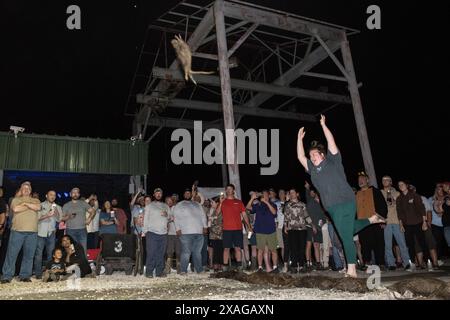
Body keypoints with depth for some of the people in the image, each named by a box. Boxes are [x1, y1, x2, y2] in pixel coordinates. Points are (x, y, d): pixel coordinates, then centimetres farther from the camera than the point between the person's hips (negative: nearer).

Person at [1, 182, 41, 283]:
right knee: (12, 254, -1)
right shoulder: (16, 199, 12)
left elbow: (38, 207, -6)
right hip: (17, 230, -1)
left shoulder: (35, 200, 17)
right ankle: (7, 276, 7)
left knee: (29, 255, 3)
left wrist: (25, 203, -3)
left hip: (32, 232, 2)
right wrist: (31, 206, -3)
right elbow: (15, 209, -9)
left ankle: (25, 276, 10)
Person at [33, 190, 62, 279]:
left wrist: (56, 211, -9)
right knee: (38, 254, -4)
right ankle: (38, 273, -1)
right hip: (41, 232, -2)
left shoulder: (58, 207, 15)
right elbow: (37, 218, -1)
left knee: (50, 254, 3)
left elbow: (59, 219, 5)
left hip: (51, 233, 3)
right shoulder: (40, 205, 7)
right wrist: (46, 215, -15)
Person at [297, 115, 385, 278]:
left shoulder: (333, 162, 2)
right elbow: (300, 157, 13)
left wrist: (323, 125, -5)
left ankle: (351, 270, -4)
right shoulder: (312, 169, 15)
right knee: (350, 230, 20)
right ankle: (371, 219, 41)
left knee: (346, 237, -8)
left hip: (345, 203, -7)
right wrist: (300, 139, 12)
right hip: (331, 208, 7)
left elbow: (332, 143, -7)